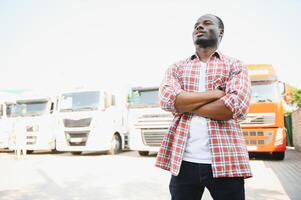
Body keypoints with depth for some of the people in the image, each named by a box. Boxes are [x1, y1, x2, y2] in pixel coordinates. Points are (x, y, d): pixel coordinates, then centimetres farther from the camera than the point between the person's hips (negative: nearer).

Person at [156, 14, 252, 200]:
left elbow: (236, 107, -12)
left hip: (225, 160, -1)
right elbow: (167, 100, -7)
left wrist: (184, 105, -6)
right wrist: (217, 92, -9)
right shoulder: (177, 68, 13)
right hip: (183, 159, 2)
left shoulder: (235, 66, 6)